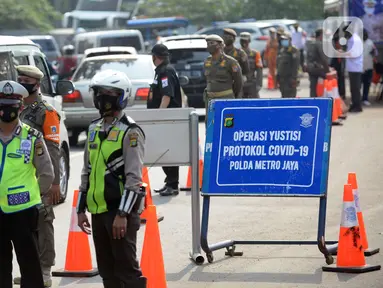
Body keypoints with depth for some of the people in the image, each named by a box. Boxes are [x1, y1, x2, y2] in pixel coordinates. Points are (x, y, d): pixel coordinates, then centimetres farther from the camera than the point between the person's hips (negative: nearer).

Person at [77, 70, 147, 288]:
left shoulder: (130, 131, -10)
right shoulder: (95, 129, 14)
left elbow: (134, 178, -16)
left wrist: (122, 214, -21)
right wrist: (81, 209, 17)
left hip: (121, 211, -8)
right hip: (98, 210, 8)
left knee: (127, 268, -6)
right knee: (107, 270, 13)